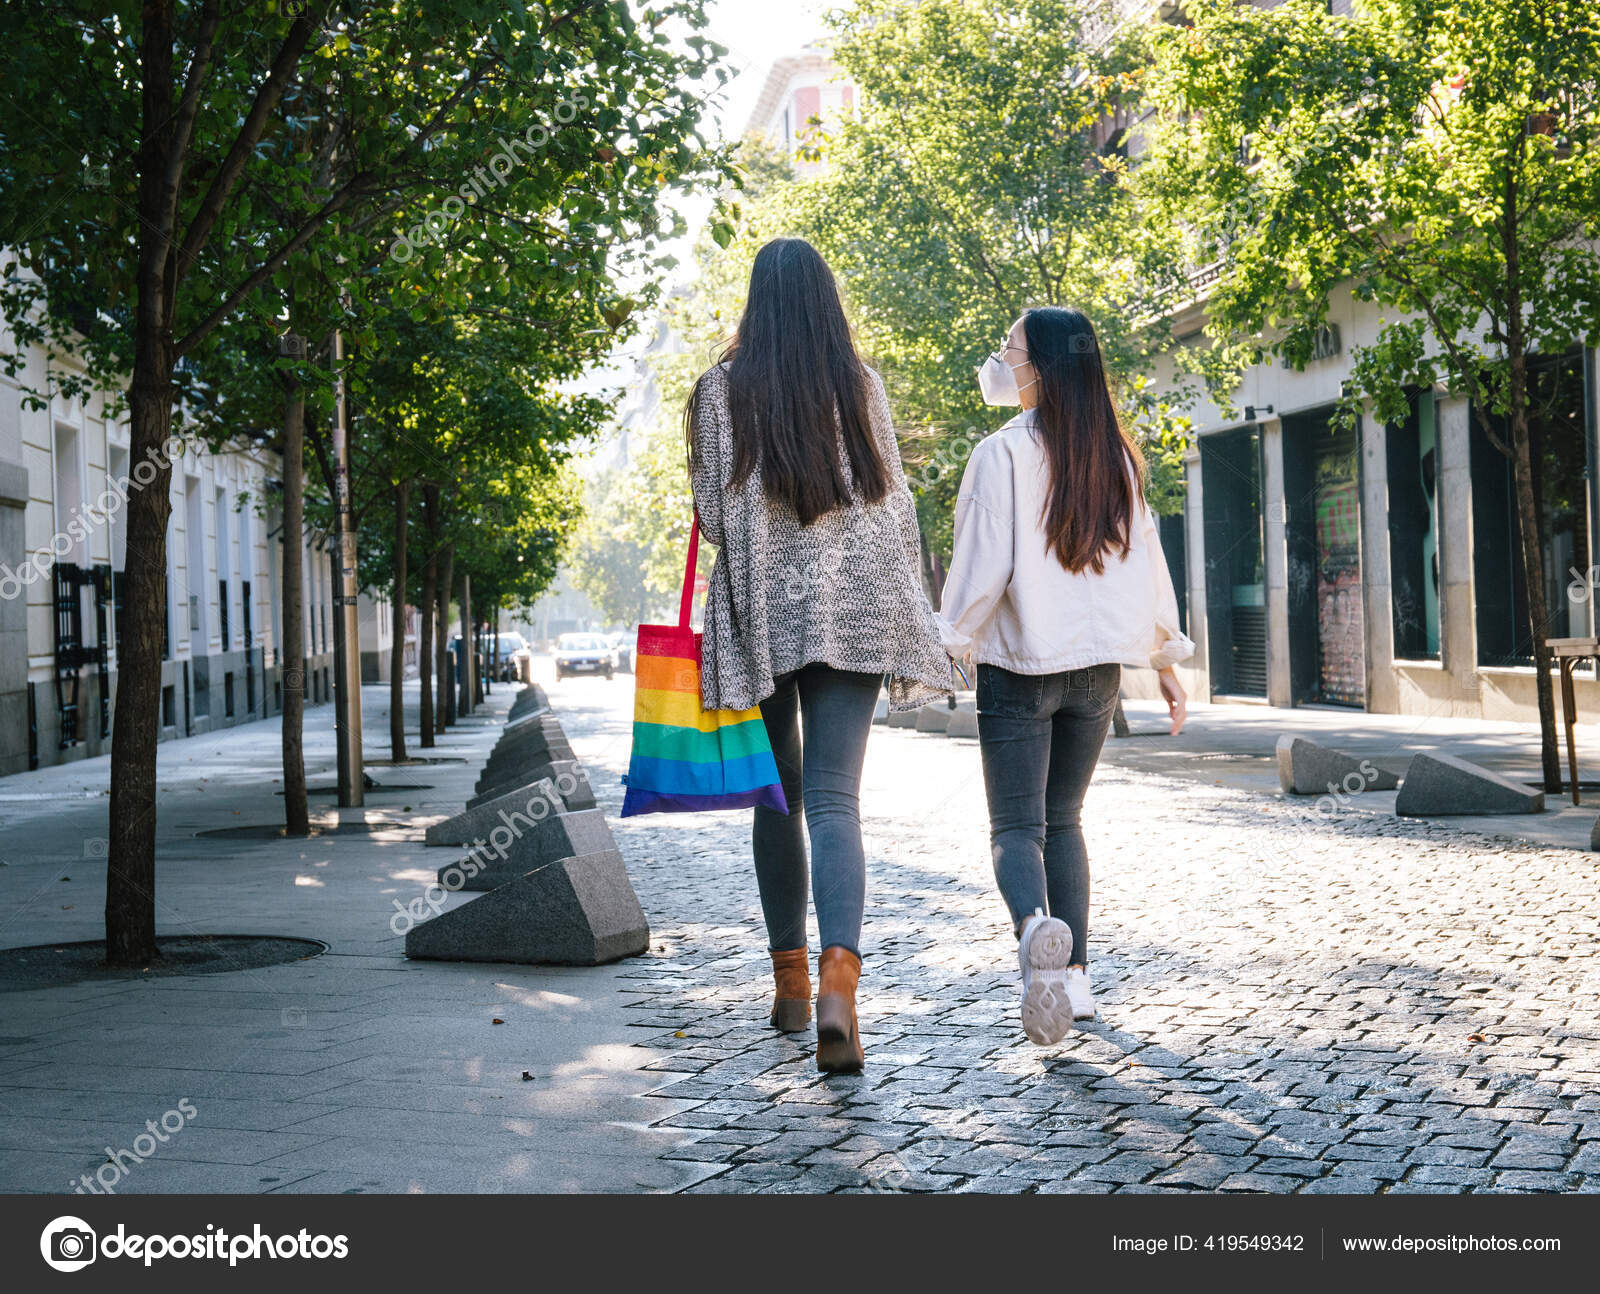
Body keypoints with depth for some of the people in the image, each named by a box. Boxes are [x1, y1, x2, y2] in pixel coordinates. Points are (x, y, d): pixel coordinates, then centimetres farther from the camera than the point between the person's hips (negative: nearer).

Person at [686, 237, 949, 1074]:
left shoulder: (723, 389, -1)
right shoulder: (862, 384, 4)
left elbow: (712, 515, -3)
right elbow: (895, 504, 5)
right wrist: (905, 615, 12)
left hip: (762, 608, 0)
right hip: (854, 607, 1)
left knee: (777, 794, 14)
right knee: (835, 797, -4)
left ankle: (790, 980, 21)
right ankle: (838, 983, -23)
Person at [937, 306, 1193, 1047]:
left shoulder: (1002, 454, -12)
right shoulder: (1116, 458, 5)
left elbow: (982, 567, -13)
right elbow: (1146, 561, 7)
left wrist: (950, 648, -3)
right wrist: (1166, 664, 13)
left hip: (1020, 668, -5)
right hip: (1097, 669, 5)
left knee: (1016, 825, 0)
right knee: (1064, 820, 17)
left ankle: (1035, 928, -30)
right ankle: (1073, 977, 12)